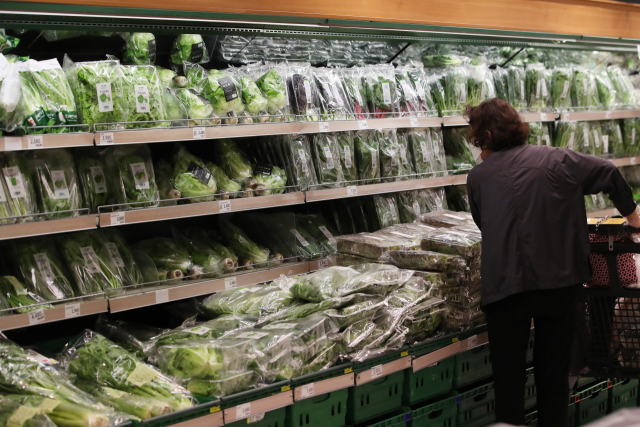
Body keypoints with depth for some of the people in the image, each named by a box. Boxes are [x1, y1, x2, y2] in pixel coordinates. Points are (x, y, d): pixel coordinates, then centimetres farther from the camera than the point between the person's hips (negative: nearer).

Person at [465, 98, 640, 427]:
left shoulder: (478, 177, 3)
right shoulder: (558, 160, 4)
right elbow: (610, 174, 7)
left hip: (504, 285, -1)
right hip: (558, 280, 2)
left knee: (508, 376, 9)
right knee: (554, 372, 16)